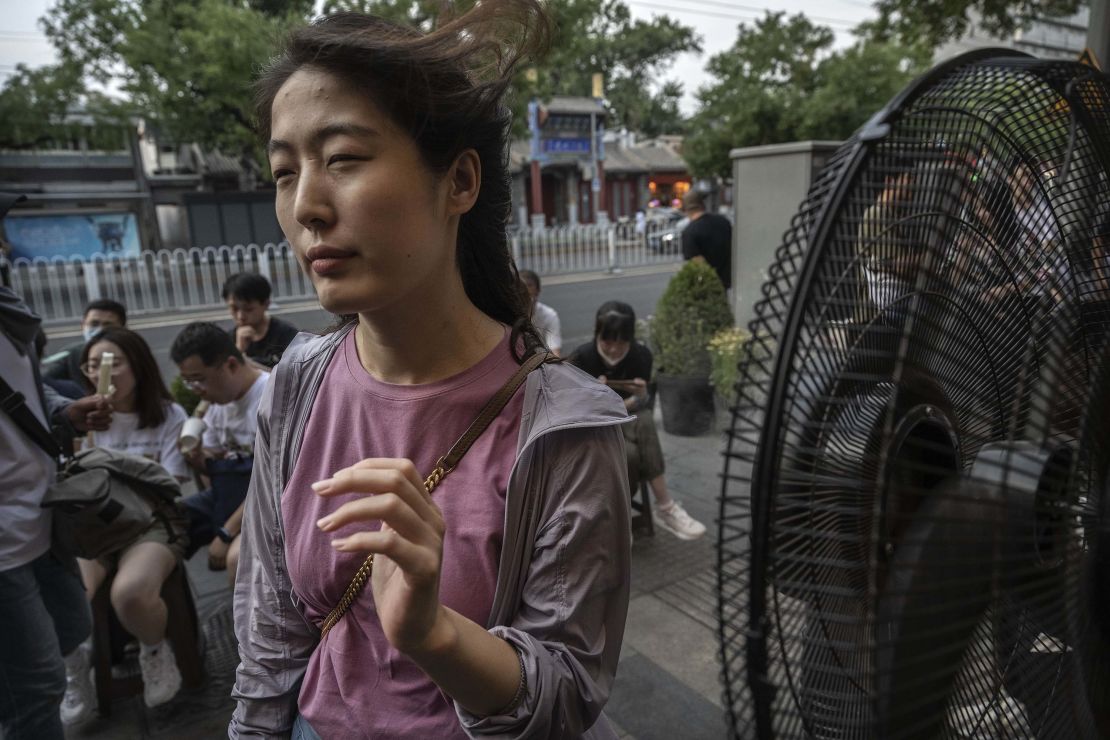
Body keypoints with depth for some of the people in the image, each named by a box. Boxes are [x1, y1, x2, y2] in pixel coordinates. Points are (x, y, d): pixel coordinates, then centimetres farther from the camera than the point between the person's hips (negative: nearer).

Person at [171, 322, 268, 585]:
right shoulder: (219, 398, 5)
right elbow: (216, 467, 15)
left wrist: (226, 533, -20)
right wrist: (196, 457, -8)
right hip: (230, 493, 9)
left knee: (238, 557, -34)